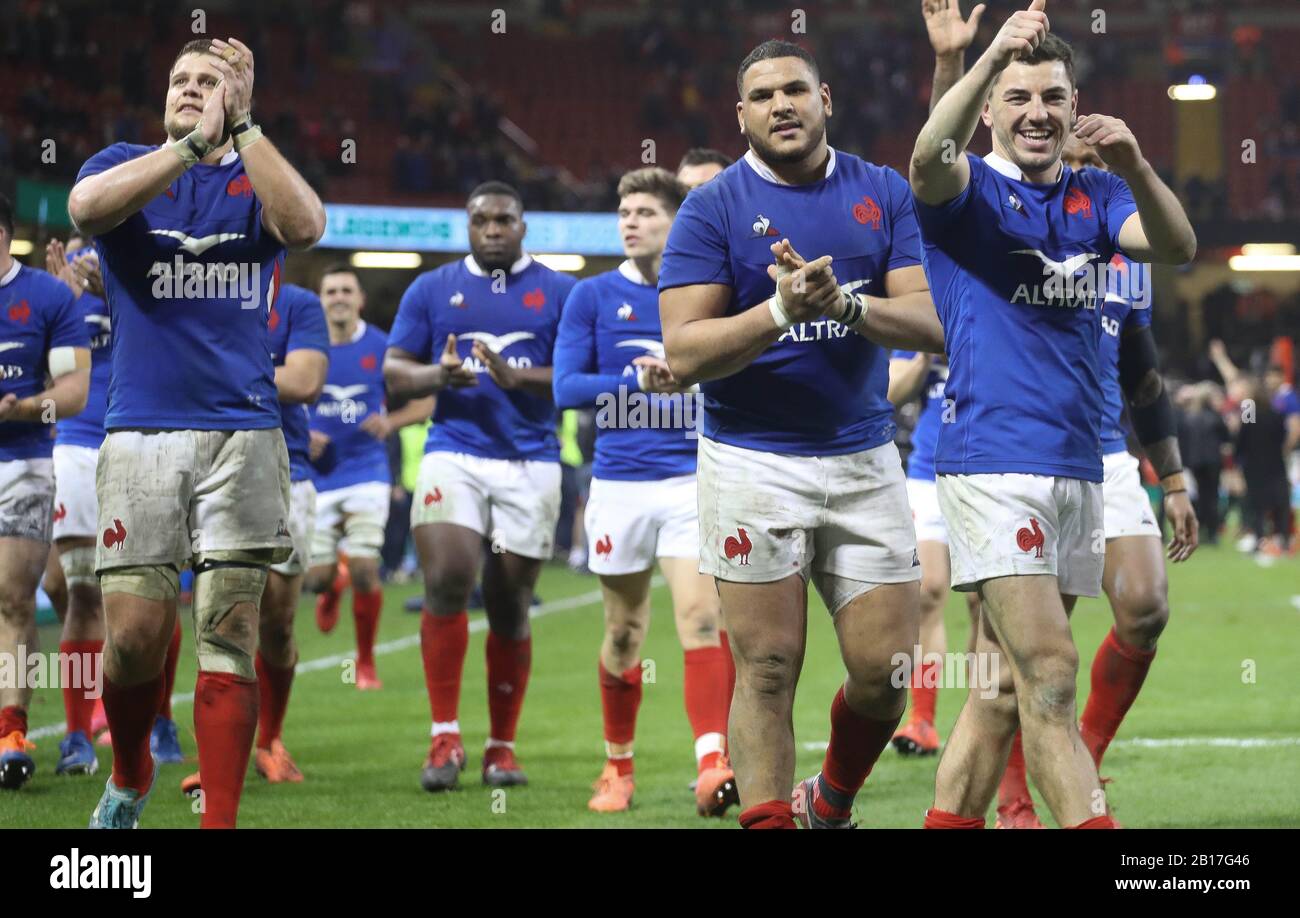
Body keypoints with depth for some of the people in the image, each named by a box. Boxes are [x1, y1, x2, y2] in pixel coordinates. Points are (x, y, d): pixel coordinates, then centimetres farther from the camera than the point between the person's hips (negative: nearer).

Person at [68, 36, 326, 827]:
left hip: (242, 432, 0)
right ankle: (130, 778, 23)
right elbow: (87, 206, -14)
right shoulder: (125, 164, 10)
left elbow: (305, 226, -13)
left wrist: (241, 124, -13)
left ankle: (221, 821, -2)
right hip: (141, 432, 0)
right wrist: (193, 143, -17)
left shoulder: (256, 179, 10)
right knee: (135, 634, -4)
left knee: (229, 634, -4)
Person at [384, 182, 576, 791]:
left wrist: (516, 378, -15)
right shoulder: (432, 289, 12)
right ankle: (445, 736, -12)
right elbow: (395, 372, 10)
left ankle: (502, 746, 15)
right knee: (447, 579, -20)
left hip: (530, 464, 0)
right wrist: (440, 375, -11)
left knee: (510, 608, 4)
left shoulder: (558, 293, 8)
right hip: (454, 454, 0)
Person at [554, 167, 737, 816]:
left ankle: (712, 764, -25)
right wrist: (638, 381, -15)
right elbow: (565, 387, -3)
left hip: (692, 479, 0)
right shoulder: (592, 297, 5)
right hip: (619, 484, 1)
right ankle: (618, 768, 24)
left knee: (701, 617, -16)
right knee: (623, 634, 9)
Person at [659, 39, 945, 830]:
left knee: (887, 672, 4)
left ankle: (832, 804, 29)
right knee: (768, 669, -4)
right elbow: (684, 354, -9)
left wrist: (844, 303, -20)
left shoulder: (884, 194, 7)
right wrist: (780, 311, -23)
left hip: (865, 460, 3)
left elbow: (931, 322, -2)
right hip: (753, 464, -3)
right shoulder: (713, 209, -2)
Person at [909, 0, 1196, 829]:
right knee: (1049, 674, -13)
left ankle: (949, 822, 16)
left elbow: (1177, 247, -5)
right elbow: (929, 159, -25)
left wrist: (1134, 164, -24)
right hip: (995, 463, -6)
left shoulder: (1094, 197, 13)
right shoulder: (969, 192, 0)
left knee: (1004, 689, 9)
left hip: (1079, 471, 6)